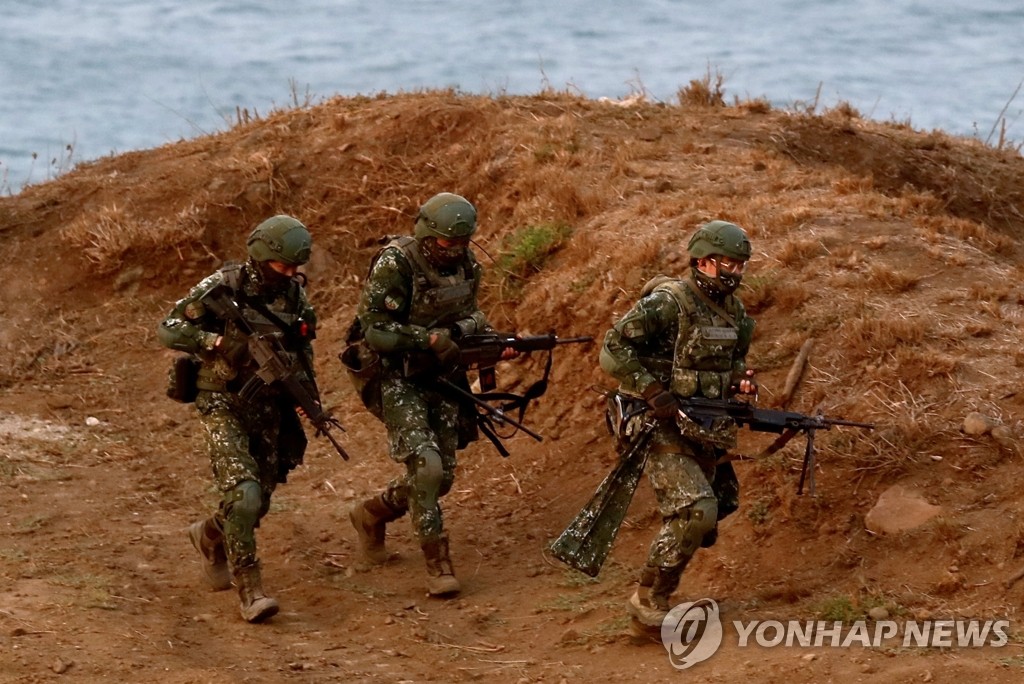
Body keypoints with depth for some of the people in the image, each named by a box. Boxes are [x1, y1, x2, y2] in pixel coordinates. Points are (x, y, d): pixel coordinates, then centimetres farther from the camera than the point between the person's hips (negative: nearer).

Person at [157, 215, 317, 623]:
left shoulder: (294, 295, 2)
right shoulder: (222, 288, -14)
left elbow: (303, 348, 16)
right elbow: (169, 330, -13)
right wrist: (218, 342, -27)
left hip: (269, 410, 5)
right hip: (224, 407, -5)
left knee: (257, 503, 12)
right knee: (243, 496, -20)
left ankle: (210, 537, 44)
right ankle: (249, 591, -12)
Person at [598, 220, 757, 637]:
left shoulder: (733, 311, 9)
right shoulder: (667, 304, -17)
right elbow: (613, 351, -18)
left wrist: (740, 379, 2)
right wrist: (655, 393, -24)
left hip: (703, 430, 9)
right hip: (663, 429, -9)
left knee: (717, 507, 12)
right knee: (695, 510, -21)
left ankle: (657, 594, 29)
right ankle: (648, 603, -7)